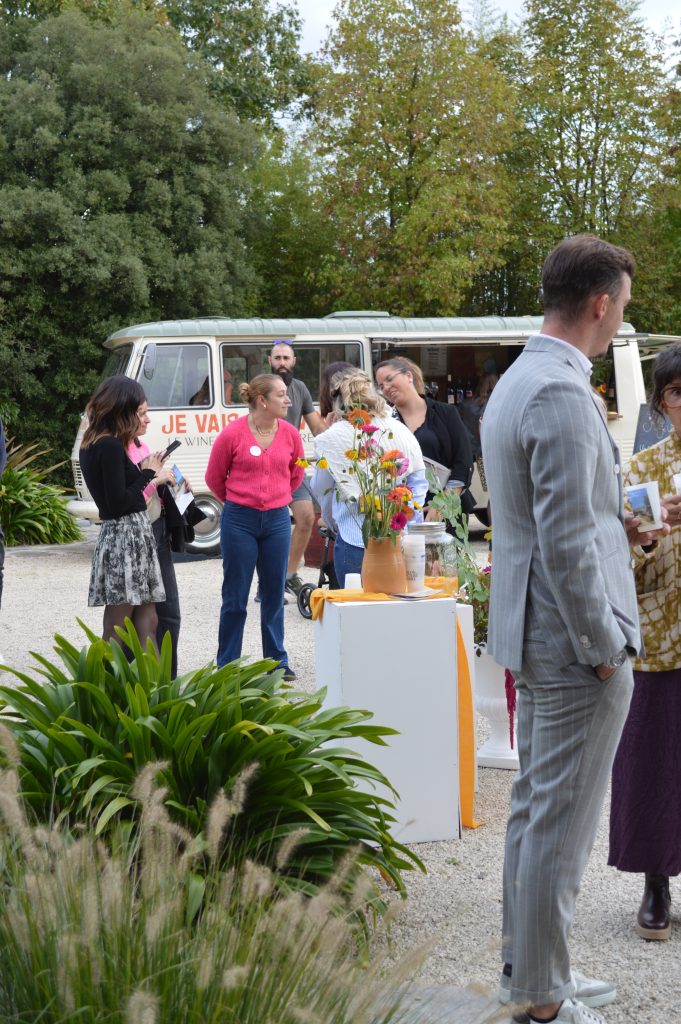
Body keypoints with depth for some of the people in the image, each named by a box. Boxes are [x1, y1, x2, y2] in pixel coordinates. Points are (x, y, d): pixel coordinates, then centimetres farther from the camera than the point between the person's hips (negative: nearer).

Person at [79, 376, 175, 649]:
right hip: (126, 537, -10)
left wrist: (151, 476, 14)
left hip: (128, 536, 10)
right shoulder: (111, 446, -15)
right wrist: (148, 474, -7)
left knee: (147, 623, 10)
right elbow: (119, 504, -19)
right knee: (117, 631, -5)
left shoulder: (94, 444, 13)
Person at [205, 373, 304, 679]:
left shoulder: (290, 434, 1)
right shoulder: (232, 433, -10)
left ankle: (277, 662, 20)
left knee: (274, 594, 10)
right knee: (235, 598, 3)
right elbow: (214, 477, 4)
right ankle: (227, 666, 12)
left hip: (277, 519, 3)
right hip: (239, 521, -3)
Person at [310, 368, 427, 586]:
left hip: (355, 540, -3)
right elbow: (419, 483, 8)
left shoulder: (331, 439, -4)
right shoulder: (400, 431, 3)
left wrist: (333, 523, 30)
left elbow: (319, 490, 11)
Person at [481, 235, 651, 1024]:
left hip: (533, 635, 10)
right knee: (561, 823, 0)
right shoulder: (563, 395, -21)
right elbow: (567, 542, -23)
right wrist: (604, 644, -16)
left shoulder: (515, 381, 12)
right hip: (575, 642, -10)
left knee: (534, 807, 18)